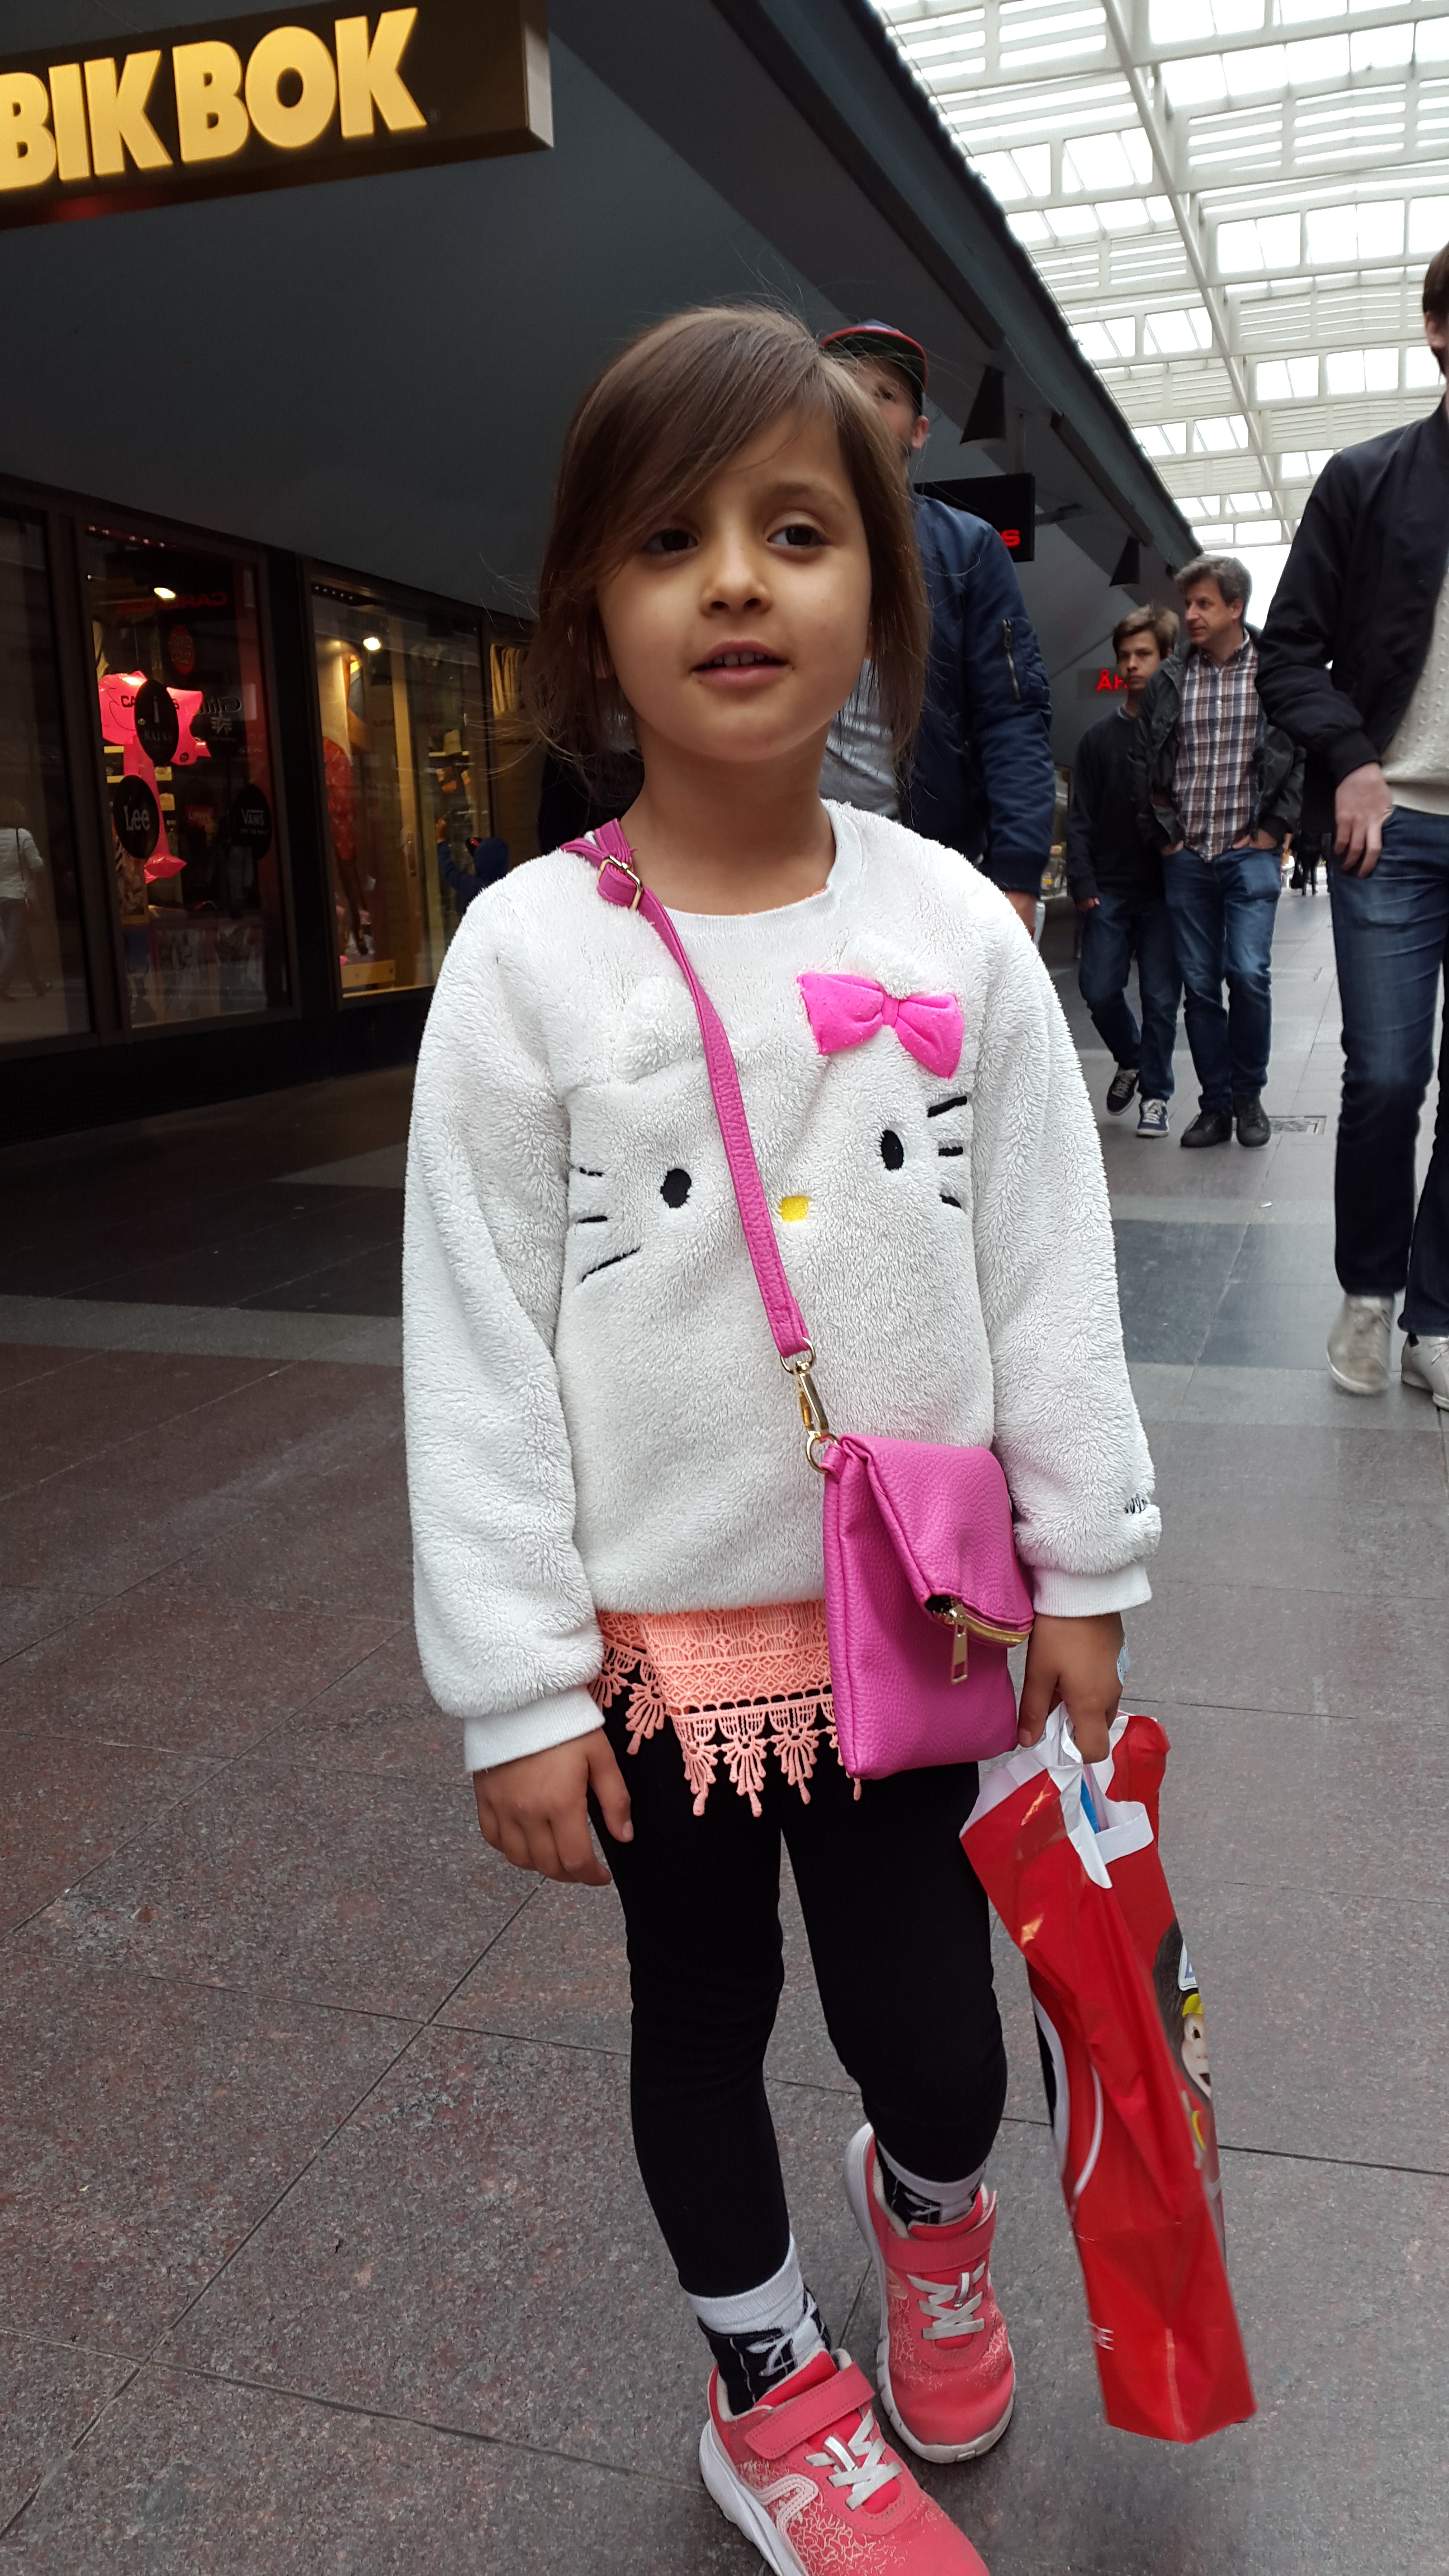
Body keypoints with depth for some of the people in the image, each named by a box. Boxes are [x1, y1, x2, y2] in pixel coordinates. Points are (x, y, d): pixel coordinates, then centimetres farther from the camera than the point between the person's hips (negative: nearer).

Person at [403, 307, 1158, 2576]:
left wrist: (1083, 1575, 3)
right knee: (702, 2026, 17)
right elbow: (475, 1346, -10)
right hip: (657, 1631, -1)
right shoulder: (528, 957, -12)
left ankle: (929, 2210, 52)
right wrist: (515, 1685, -9)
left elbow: (1051, 1277, 0)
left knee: (937, 2040, 13)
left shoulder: (956, 927, -6)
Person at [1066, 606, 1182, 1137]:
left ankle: (1155, 1094, 13)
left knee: (1161, 996, 0)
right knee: (1099, 990, 2)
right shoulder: (1098, 738, 8)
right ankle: (1130, 1060, 29)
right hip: (1109, 889, 2)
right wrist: (1082, 882, -6)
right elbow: (1080, 818, 5)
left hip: (1165, 889, -2)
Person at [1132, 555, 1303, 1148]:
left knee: (1249, 973, -13)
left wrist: (1275, 827, -4)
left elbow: (1309, 752, 0)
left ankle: (1249, 1094, 7)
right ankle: (1215, 1104, 12)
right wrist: (1161, 835, 7)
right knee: (1199, 984, 3)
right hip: (1186, 856, 3)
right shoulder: (1168, 681, 8)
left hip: (1250, 853, -3)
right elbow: (1142, 762, 14)